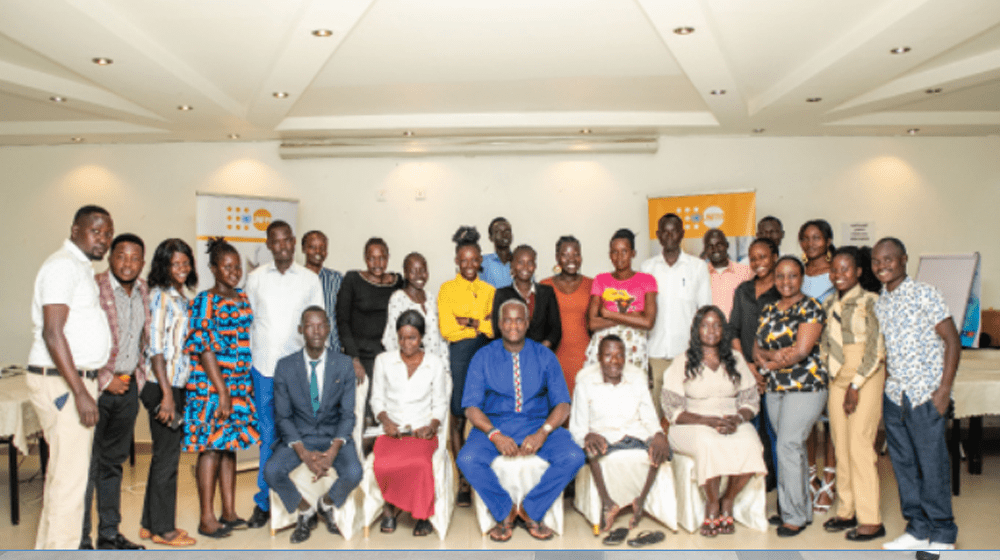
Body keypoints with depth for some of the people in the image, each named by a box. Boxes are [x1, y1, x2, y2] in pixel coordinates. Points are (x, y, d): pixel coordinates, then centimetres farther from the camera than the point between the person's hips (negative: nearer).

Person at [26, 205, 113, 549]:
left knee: (63, 473, 16)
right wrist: (81, 392, -24)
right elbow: (52, 333, -21)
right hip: (60, 383, -10)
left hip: (76, 380, 10)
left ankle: (47, 548, 27)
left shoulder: (81, 268, 18)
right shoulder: (63, 265, -13)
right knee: (70, 476, -6)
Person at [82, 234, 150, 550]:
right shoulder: (94, 288, -12)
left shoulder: (143, 291, 9)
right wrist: (105, 380, -14)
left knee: (114, 462, 14)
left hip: (128, 387, 6)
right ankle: (80, 540, 8)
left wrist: (138, 374, 12)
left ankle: (109, 534, 24)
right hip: (96, 387, -6)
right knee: (87, 464, -2)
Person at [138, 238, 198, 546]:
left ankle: (151, 523, 26)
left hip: (178, 385, 8)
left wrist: (175, 392, 16)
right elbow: (156, 348, -17)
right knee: (167, 456, 0)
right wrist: (167, 394, -20)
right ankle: (162, 529, 12)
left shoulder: (182, 298, 13)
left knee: (164, 455, 15)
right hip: (163, 387, -8)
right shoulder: (160, 296, -12)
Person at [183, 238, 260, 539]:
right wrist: (222, 390, -15)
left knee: (230, 445, 11)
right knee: (211, 448, -3)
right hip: (211, 385, -6)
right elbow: (204, 348, -13)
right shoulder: (204, 302, -8)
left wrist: (248, 386, 13)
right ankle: (207, 519, 6)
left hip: (240, 385, 7)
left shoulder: (243, 299, 13)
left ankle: (229, 513, 19)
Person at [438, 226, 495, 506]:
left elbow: (495, 327, 5)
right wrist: (481, 324, -2)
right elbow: (447, 329, -1)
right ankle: (463, 481, 3)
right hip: (458, 355, -2)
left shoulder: (489, 290, 16)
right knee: (457, 418, -4)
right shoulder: (447, 289, 9)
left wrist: (468, 321, -7)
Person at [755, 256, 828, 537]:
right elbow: (757, 348, 10)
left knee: (788, 446, -9)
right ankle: (800, 510, 21)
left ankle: (795, 516, 2)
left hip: (804, 387, -6)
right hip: (775, 389, 7)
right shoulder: (769, 309, 13)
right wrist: (773, 355, -12)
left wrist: (769, 364, -6)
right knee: (793, 449, 12)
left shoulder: (810, 308, -7)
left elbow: (802, 351, -16)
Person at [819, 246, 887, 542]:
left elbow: (876, 351, -12)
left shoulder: (869, 302, -8)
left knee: (859, 446, -7)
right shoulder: (830, 304, 11)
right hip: (836, 380, 6)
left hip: (865, 379, -6)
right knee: (841, 447, 9)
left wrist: (856, 385, -14)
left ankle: (871, 520, 1)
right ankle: (846, 511, 19)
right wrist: (827, 381, 10)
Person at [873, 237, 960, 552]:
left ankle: (942, 535, 13)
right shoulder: (879, 304, 11)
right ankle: (918, 529, 22)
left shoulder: (925, 294, -6)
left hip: (926, 396, -6)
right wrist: (883, 389, 10)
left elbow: (952, 340, -8)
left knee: (932, 466, 0)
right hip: (893, 396, 6)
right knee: (903, 464, 10)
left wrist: (944, 390, -13)